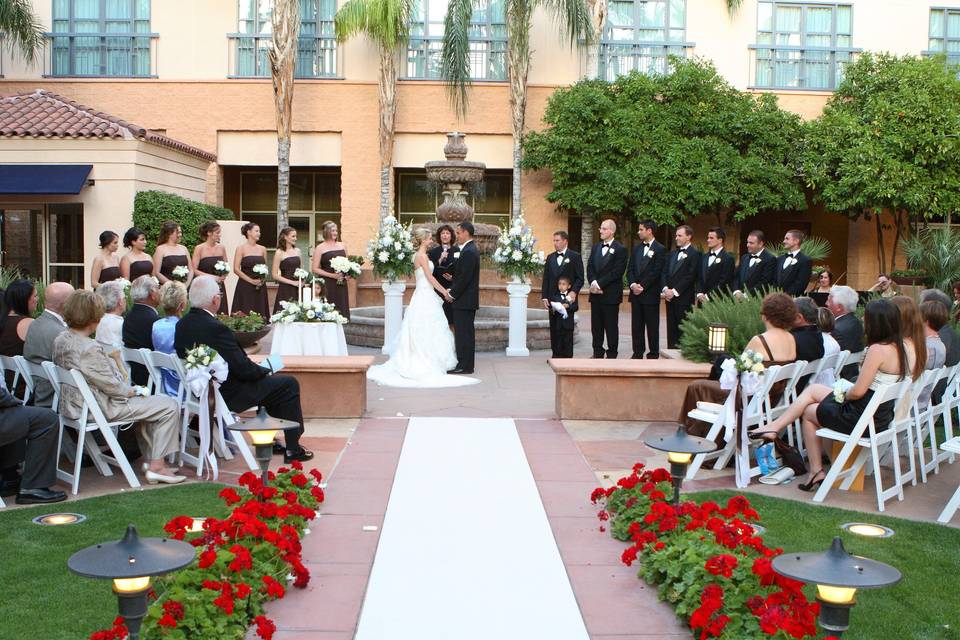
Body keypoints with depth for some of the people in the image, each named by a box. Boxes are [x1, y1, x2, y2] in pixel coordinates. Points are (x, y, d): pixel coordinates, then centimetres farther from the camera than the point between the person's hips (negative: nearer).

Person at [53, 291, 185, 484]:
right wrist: (131, 391, -3)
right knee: (170, 406, -5)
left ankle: (152, 459, 28)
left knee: (144, 402, 29)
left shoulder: (60, 340, 2)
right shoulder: (89, 348, -27)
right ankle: (156, 466, -1)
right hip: (99, 408, -10)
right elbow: (110, 385, -22)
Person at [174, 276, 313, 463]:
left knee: (268, 381, 26)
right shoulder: (215, 328, -27)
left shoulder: (182, 324, 0)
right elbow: (243, 369, -23)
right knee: (289, 384, 2)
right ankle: (292, 449, 8)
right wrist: (266, 371, -2)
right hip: (226, 395, -9)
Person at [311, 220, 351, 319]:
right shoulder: (320, 248, 0)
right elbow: (315, 269, -5)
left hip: (341, 285, 4)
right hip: (327, 284, -4)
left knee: (341, 309, 1)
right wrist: (332, 275, -12)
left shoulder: (342, 246, 14)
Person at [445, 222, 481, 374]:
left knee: (462, 333, -6)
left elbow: (464, 278, -21)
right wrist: (451, 289, 10)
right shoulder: (471, 249, 15)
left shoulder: (469, 252, -18)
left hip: (464, 301, -10)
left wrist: (452, 294, -12)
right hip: (469, 300, 10)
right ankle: (467, 365, 18)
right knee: (467, 333, 13)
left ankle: (463, 366, -2)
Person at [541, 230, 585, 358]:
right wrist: (544, 296, 4)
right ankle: (556, 354, 11)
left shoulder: (575, 257, 0)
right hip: (552, 298, 4)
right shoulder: (550, 257, 14)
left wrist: (574, 291, -17)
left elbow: (580, 278, -3)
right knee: (554, 328, 5)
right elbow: (546, 279, 12)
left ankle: (567, 356, 5)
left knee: (567, 328, -1)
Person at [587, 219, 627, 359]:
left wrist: (599, 283, -16)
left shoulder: (620, 250, -6)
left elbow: (617, 272, -14)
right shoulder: (595, 247, 15)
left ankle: (612, 355, 7)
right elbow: (590, 267, 8)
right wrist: (593, 283, -10)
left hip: (611, 294, -6)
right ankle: (597, 353, 17)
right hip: (596, 293, 6)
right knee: (596, 325, 10)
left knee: (611, 326, 0)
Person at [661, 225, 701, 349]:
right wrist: (665, 289, -4)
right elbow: (664, 272, 13)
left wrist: (674, 291, -15)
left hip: (684, 298, -7)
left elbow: (690, 276, -13)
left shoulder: (694, 254, -5)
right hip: (670, 297, 7)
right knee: (671, 328, 8)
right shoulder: (672, 253, 18)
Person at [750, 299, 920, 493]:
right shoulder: (907, 344, -1)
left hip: (864, 417, -9)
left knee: (808, 412, 18)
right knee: (813, 390, 19)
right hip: (884, 413, 9)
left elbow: (858, 391, -23)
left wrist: (844, 395, 0)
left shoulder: (878, 349, -25)